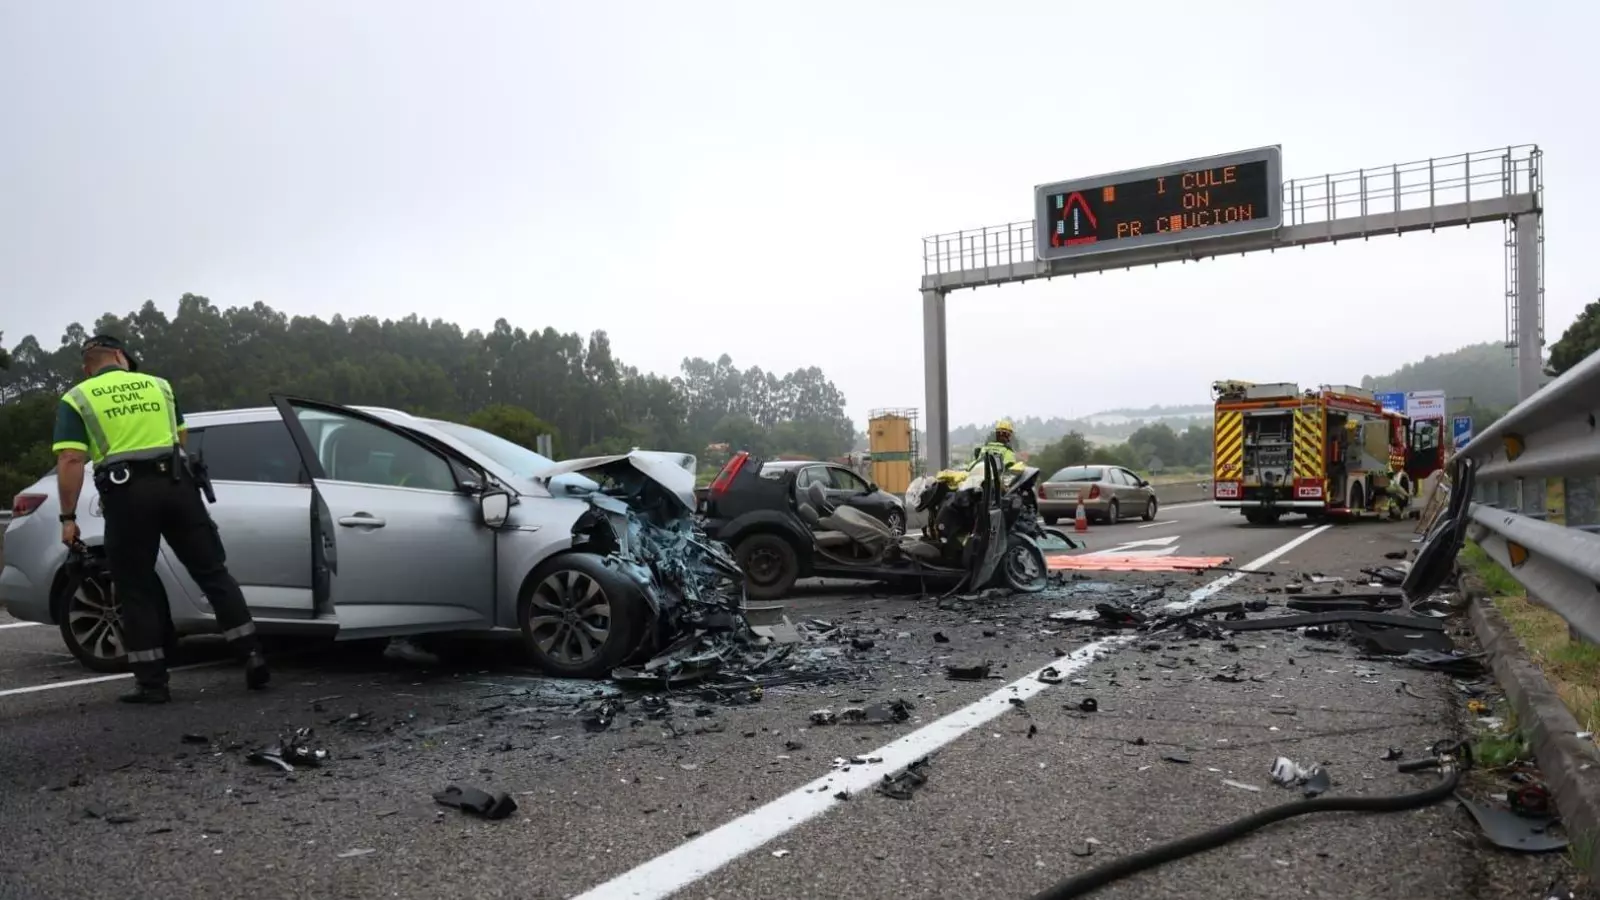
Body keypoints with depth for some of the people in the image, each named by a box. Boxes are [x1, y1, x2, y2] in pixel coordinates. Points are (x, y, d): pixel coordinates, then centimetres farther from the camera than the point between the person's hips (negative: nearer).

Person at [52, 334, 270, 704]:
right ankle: (253, 657, 5)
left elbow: (71, 460, -5)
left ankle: (152, 683, 8)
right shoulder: (158, 385, 15)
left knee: (135, 589, 7)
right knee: (213, 572, 9)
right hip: (175, 483, 2)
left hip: (127, 492, -2)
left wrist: (68, 517, -2)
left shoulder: (77, 399, 6)